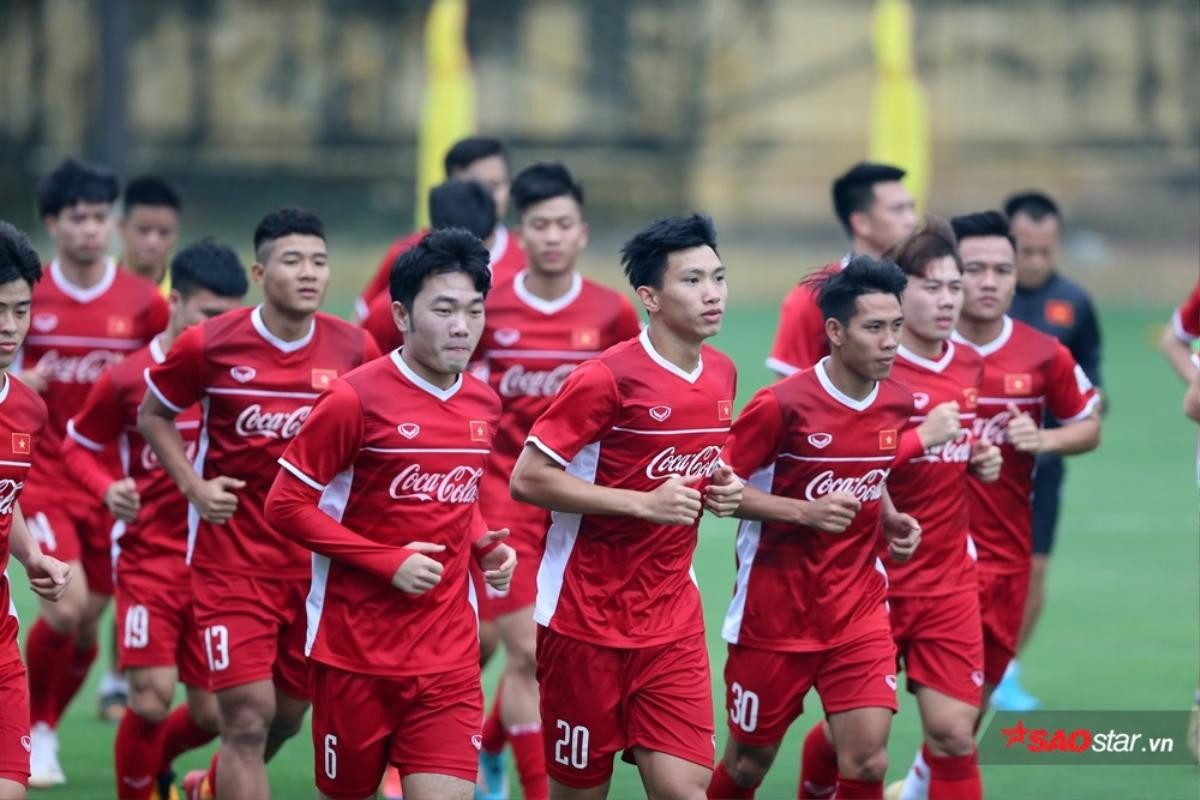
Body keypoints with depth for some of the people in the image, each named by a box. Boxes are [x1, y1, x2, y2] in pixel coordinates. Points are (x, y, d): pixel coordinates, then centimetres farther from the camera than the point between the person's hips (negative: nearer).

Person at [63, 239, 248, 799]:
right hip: (149, 557, -3)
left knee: (212, 713, 3)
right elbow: (77, 446, 6)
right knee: (154, 695, -14)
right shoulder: (128, 379, -6)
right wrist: (109, 489, -13)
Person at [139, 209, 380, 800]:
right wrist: (193, 485, -6)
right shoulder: (209, 345, -8)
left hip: (318, 557, 3)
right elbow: (153, 414, 8)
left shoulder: (355, 350, -3)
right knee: (249, 717, -11)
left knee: (287, 716, 15)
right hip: (232, 554, -3)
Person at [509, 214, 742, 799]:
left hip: (672, 620, 5)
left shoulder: (721, 375, 6)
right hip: (586, 616, -5)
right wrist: (645, 503, -21)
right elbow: (527, 479, -17)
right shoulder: (608, 378, -15)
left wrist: (722, 489, 0)